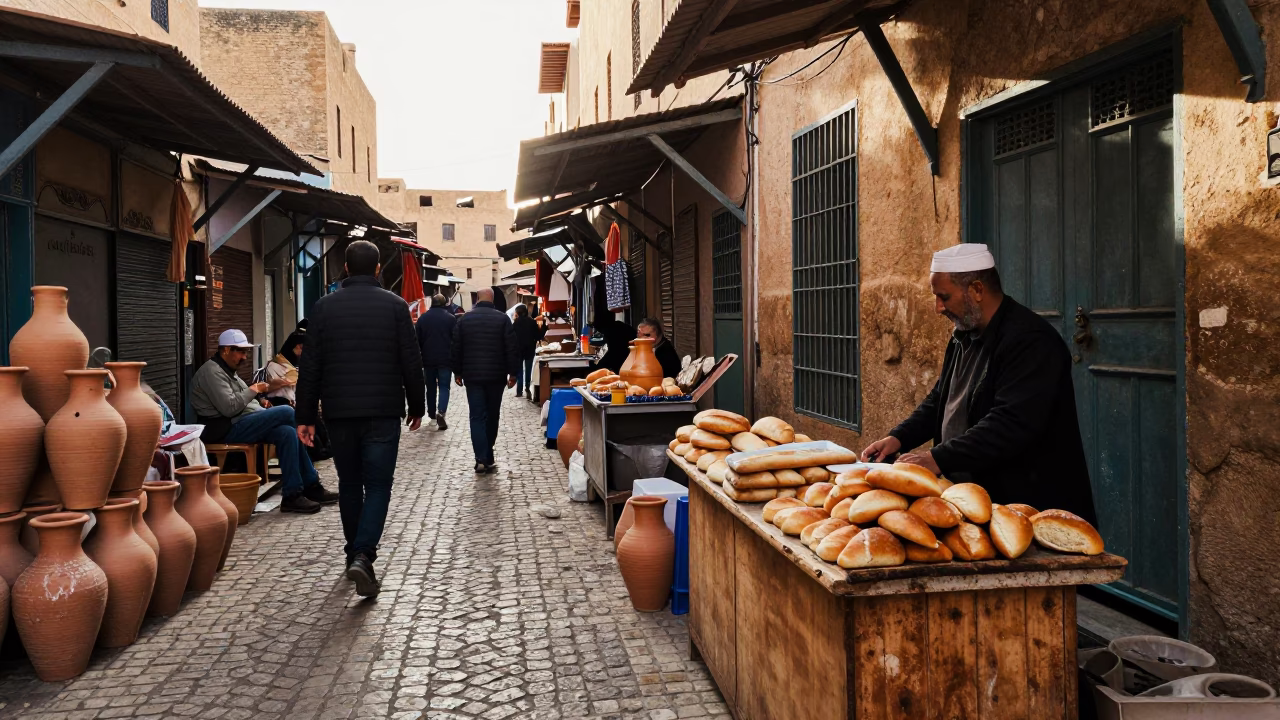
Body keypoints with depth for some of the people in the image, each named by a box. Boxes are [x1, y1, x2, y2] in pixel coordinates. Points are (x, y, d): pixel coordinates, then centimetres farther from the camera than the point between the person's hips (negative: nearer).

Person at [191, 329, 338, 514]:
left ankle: (292, 495, -12)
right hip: (227, 430, -10)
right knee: (286, 412, -19)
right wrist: (255, 389, -8)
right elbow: (229, 407, -21)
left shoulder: (227, 370, 23)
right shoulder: (212, 372, -10)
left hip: (238, 426, 10)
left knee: (287, 433, -13)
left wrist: (266, 388, 6)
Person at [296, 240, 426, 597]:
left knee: (349, 483, 16)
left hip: (339, 413, 2)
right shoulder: (395, 305, -2)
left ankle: (354, 553, 26)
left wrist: (306, 416, 5)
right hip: (383, 412, -2)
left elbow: (310, 366, 1)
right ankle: (363, 556, -15)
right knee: (378, 485, 2)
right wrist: (416, 407, 10)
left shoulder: (324, 306, 2)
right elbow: (412, 363, -2)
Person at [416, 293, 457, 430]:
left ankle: (431, 413, 25)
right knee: (444, 387, 0)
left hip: (428, 359, 2)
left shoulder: (423, 318, 4)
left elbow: (418, 340, 6)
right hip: (445, 359, -2)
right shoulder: (451, 318, -3)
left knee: (430, 387, 16)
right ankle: (441, 412, -20)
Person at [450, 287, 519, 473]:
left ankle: (482, 459, -10)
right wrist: (513, 373, 0)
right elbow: (511, 348, -5)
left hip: (472, 375, 0)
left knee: (477, 416, 1)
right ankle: (488, 457, 23)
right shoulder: (502, 319, -2)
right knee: (492, 416, 13)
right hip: (496, 375, 0)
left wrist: (457, 372, 13)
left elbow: (456, 348, 5)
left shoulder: (464, 319, 2)